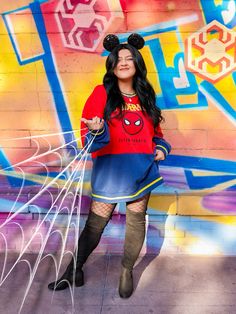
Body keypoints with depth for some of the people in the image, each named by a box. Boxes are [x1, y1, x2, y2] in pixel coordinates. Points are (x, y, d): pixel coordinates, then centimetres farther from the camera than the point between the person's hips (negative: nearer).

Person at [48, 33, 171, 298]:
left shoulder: (146, 96, 10)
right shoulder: (102, 93, -2)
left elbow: (155, 131, 21)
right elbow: (89, 134, -8)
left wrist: (161, 148, 3)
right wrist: (97, 130, -29)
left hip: (142, 169, 4)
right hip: (109, 168, -3)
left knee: (136, 220, 10)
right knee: (95, 223, 2)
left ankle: (127, 272, 30)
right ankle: (74, 271, 22)